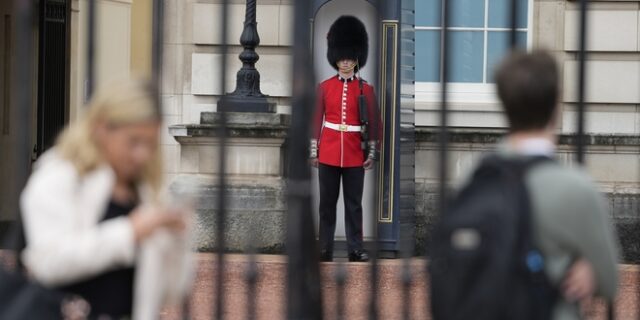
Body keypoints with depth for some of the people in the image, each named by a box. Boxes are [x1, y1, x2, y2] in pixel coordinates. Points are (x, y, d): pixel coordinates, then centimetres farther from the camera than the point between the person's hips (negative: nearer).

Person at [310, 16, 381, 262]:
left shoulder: (365, 89, 1)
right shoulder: (325, 87, 3)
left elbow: (373, 123, 3)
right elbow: (317, 120, 6)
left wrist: (372, 153, -2)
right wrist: (314, 151, 2)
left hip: (354, 154, -1)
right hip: (329, 153, 1)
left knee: (354, 203, 3)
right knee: (327, 202, 5)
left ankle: (355, 249, 7)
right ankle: (325, 249, 9)